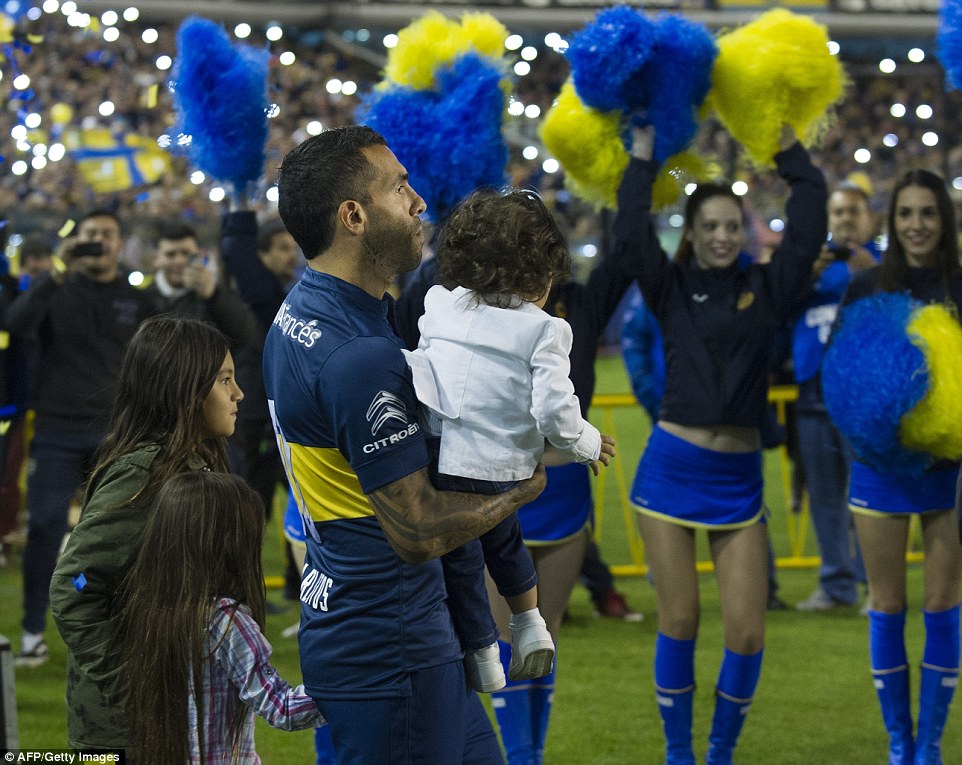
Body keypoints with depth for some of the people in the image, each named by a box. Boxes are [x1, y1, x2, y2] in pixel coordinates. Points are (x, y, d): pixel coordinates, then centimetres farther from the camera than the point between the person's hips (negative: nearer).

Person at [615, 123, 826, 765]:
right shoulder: (672, 289, 2)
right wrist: (644, 151, -6)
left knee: (747, 628, -1)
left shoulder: (767, 288, 4)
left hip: (740, 476, 1)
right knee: (678, 621, 4)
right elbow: (631, 231, -11)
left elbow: (808, 226, -4)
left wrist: (787, 144, -3)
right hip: (671, 467, -1)